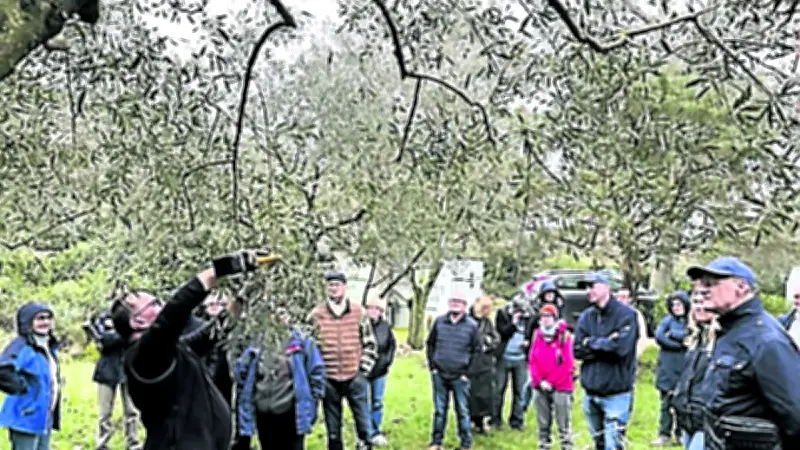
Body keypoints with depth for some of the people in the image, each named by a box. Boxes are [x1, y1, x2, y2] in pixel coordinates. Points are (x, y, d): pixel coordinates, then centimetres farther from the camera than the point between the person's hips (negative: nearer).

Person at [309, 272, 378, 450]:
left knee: (363, 421, 6)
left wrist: (363, 368, -1)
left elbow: (370, 343, 6)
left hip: (355, 377, 0)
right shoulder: (317, 314, -1)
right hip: (328, 379, 0)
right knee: (333, 426, 10)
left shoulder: (359, 312, 2)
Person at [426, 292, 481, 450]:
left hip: (460, 377, -2)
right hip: (439, 375, 2)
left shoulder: (472, 325, -2)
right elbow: (430, 344, 11)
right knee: (439, 410, 10)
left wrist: (467, 372, -5)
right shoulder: (439, 321, 4)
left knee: (462, 411, 4)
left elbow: (476, 350, 0)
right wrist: (432, 366, 4)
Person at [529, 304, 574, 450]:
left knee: (564, 425, -3)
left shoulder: (564, 336, -6)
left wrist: (551, 382, -9)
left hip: (561, 387, -5)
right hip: (540, 387, 5)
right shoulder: (537, 335, 9)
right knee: (543, 423, 13)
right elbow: (532, 361, 7)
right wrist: (540, 381, -5)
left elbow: (566, 364, -10)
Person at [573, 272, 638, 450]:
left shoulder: (625, 314, -9)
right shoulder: (586, 317, 7)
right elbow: (578, 350, 0)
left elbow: (621, 347, -22)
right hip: (591, 392, 6)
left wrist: (592, 342, -8)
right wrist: (606, 346, -12)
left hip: (616, 393, -6)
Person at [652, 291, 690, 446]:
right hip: (667, 368, 1)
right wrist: (681, 344, -8)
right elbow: (659, 337, -6)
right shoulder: (668, 320, 9)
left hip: (684, 370, -1)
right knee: (666, 403, 0)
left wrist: (672, 334, -5)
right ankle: (664, 435, 3)